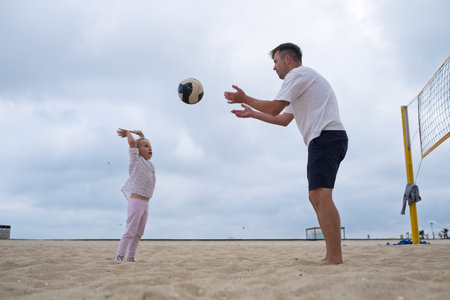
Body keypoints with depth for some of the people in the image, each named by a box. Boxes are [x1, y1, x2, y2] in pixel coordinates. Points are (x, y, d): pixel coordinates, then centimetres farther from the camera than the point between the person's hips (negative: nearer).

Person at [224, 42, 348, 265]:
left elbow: (274, 107, -8)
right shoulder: (303, 80, 32)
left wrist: (245, 98, 4)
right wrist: (252, 113, 36)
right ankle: (333, 256, 7)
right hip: (332, 139, 11)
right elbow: (283, 119, 33)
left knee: (320, 195, -19)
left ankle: (334, 258, -23)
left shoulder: (298, 74, -1)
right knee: (316, 197, 8)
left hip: (325, 137, -11)